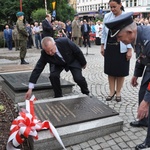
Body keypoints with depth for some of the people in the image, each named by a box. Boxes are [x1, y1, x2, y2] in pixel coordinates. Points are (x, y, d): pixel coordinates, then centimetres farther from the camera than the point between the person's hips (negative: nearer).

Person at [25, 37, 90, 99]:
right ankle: (58, 96, 0)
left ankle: (86, 93, 15)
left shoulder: (65, 41, -37)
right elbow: (38, 69, -28)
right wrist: (30, 89, -31)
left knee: (78, 78, -17)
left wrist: (83, 63, -6)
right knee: (53, 76, -24)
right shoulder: (44, 54, -30)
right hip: (58, 64, 2)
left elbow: (77, 51, -20)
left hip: (72, 60, -1)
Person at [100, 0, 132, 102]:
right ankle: (112, 91, 22)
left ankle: (118, 92, 21)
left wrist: (129, 50, -11)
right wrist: (102, 46, 7)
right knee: (110, 70, 8)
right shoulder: (107, 16, 3)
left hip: (121, 49, -3)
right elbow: (104, 32, 9)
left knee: (121, 71, 6)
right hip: (109, 48, 3)